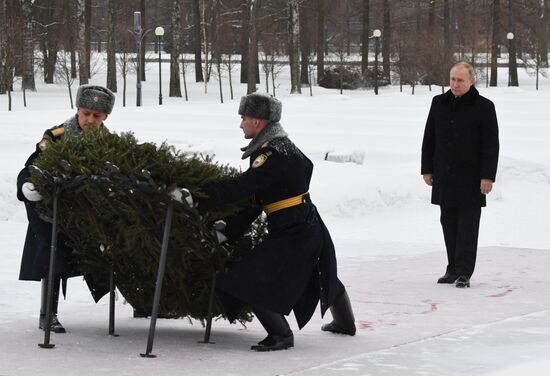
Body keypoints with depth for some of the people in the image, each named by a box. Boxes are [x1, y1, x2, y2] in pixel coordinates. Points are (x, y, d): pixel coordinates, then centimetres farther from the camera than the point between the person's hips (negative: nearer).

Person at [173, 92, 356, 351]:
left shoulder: (275, 154, -21)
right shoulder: (280, 146, 11)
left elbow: (241, 188, -31)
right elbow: (254, 200, 9)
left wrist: (197, 198, -32)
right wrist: (228, 233, 3)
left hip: (292, 237, -11)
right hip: (309, 230, 11)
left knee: (250, 281, -12)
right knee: (321, 278, 31)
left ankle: (280, 335, -4)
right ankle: (345, 322, 53)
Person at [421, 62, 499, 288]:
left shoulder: (484, 107, -4)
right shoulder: (439, 103, 9)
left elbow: (491, 145, -6)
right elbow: (429, 138, 15)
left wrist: (488, 176, -11)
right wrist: (427, 169, 10)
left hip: (471, 179, -4)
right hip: (444, 178, 5)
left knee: (468, 226, -4)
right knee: (449, 225, 8)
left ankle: (463, 272, -3)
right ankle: (453, 269, 15)